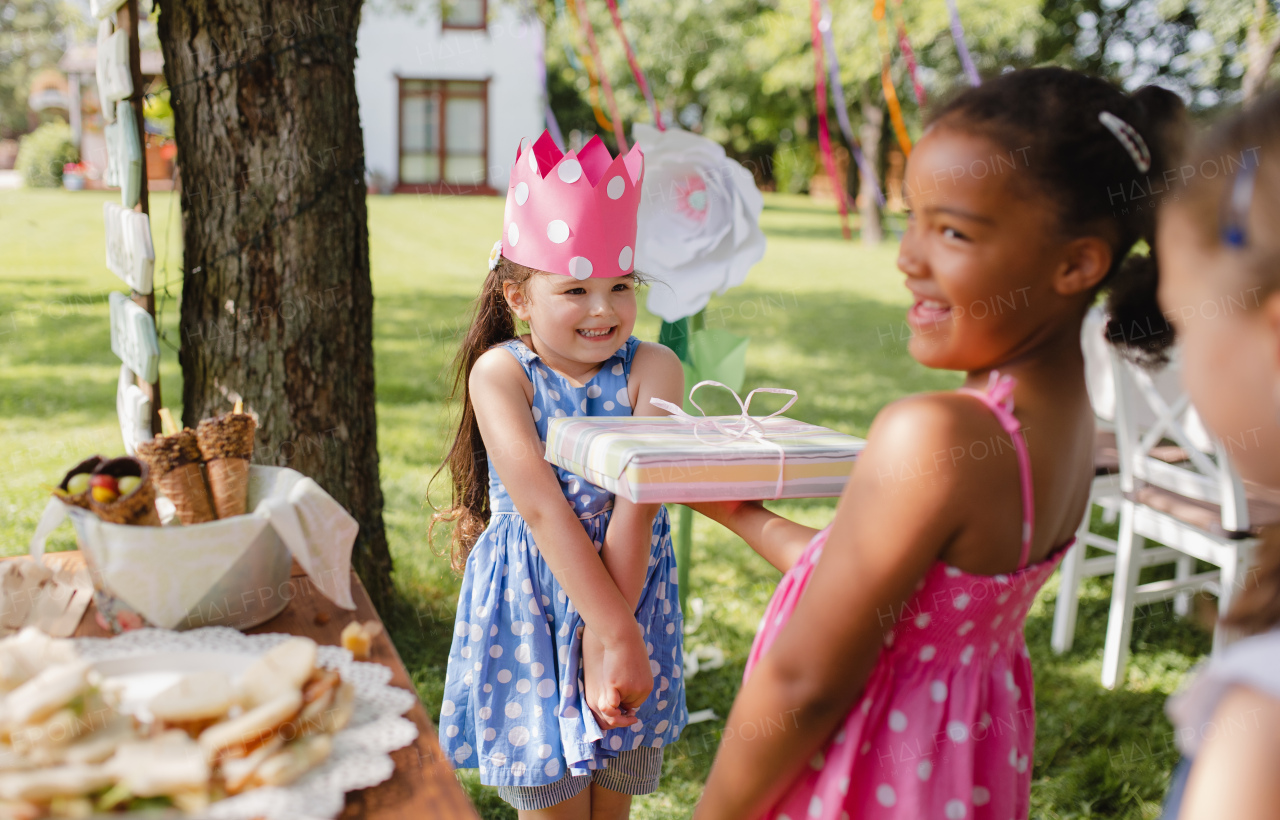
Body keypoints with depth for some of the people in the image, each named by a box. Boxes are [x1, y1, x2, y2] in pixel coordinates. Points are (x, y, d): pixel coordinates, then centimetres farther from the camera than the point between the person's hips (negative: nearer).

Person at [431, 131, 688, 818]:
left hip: (630, 599, 2)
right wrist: (617, 632, -24)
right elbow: (543, 510, -20)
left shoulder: (652, 368, -7)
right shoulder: (499, 373, -12)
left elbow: (638, 503, -15)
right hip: (531, 613, -2)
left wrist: (607, 634, -21)